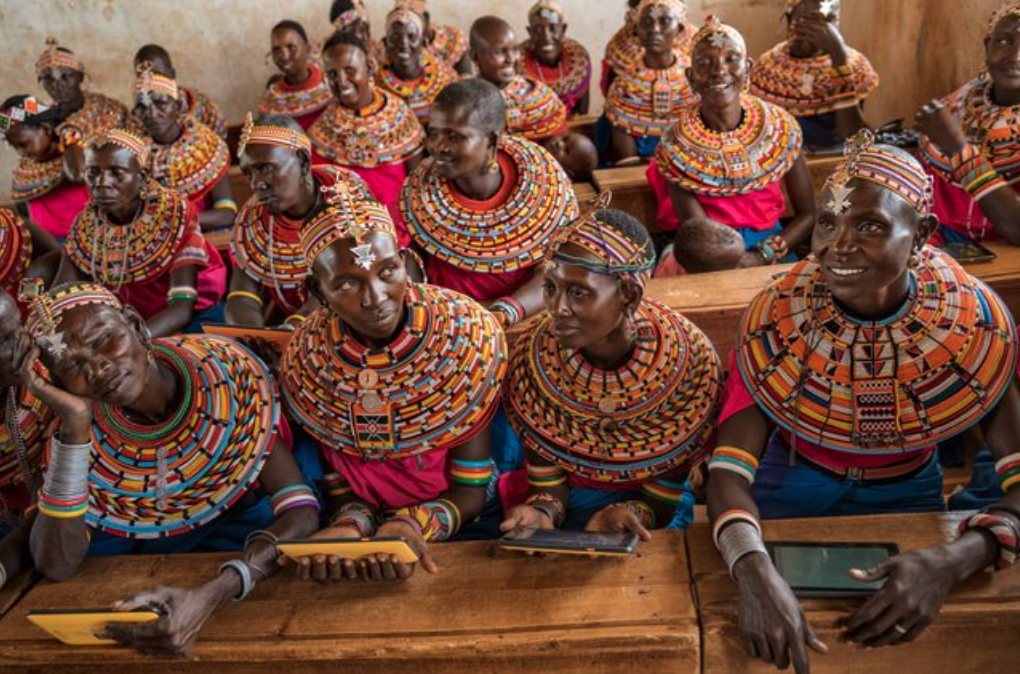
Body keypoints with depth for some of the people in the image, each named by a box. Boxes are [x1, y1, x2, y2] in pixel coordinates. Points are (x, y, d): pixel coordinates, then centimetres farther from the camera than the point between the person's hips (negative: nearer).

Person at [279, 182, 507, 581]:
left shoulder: (465, 334, -15)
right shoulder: (307, 360, -10)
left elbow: (471, 492, -9)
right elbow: (340, 486, -1)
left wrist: (412, 525, -26)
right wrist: (348, 526, -21)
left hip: (454, 535, -2)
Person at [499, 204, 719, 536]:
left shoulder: (690, 360, -18)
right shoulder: (532, 356, -14)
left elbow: (663, 499, -10)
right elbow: (546, 479, -6)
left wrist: (631, 515, -31)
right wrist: (542, 512, -27)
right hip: (570, 504, 1)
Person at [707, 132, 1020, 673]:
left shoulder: (974, 321, -26)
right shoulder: (778, 316, -26)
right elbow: (731, 466, -31)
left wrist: (953, 561, -48)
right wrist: (754, 570, -51)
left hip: (906, 492, 1)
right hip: (794, 481, 0)